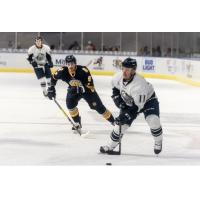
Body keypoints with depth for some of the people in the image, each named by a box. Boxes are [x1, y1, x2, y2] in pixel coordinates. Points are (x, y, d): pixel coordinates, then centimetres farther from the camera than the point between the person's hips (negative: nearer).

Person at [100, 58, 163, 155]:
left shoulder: (139, 85, -40)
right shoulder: (119, 77, -21)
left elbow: (137, 106, -36)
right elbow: (115, 87, 5)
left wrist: (125, 116, -39)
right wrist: (117, 98, -6)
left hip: (147, 100, -5)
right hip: (129, 102, 5)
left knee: (153, 121, -25)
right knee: (121, 124, -4)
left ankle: (158, 142, 2)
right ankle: (110, 146, 13)